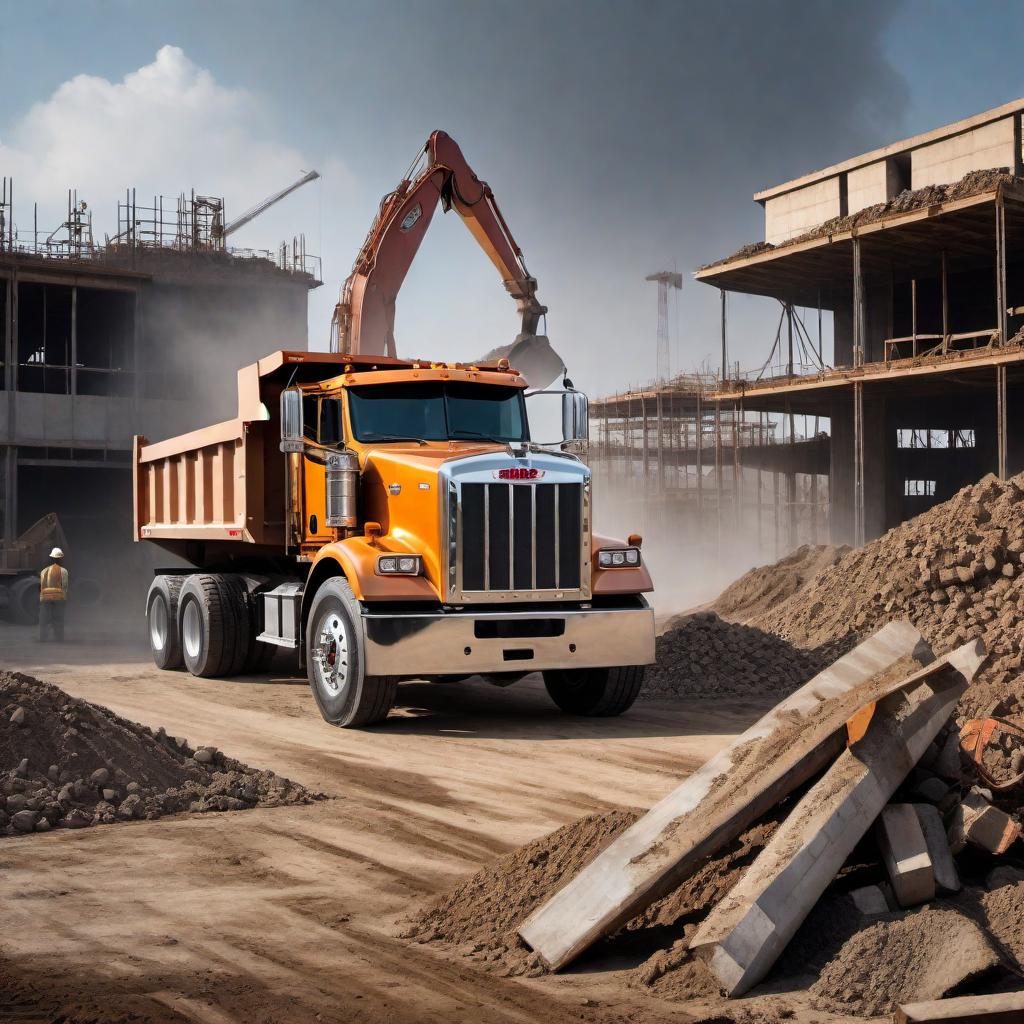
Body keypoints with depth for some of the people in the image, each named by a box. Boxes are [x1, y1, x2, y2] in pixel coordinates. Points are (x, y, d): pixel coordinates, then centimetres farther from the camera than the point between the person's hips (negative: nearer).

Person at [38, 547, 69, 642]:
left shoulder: (44, 571, 10)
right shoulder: (63, 571, 1)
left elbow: (41, 586, 7)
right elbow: (64, 586, -4)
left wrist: (41, 600, 13)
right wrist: (65, 599, 4)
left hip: (45, 598, 2)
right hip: (59, 597, -2)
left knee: (44, 619, 6)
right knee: (58, 620, 3)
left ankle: (42, 638, 3)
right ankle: (58, 638, 2)